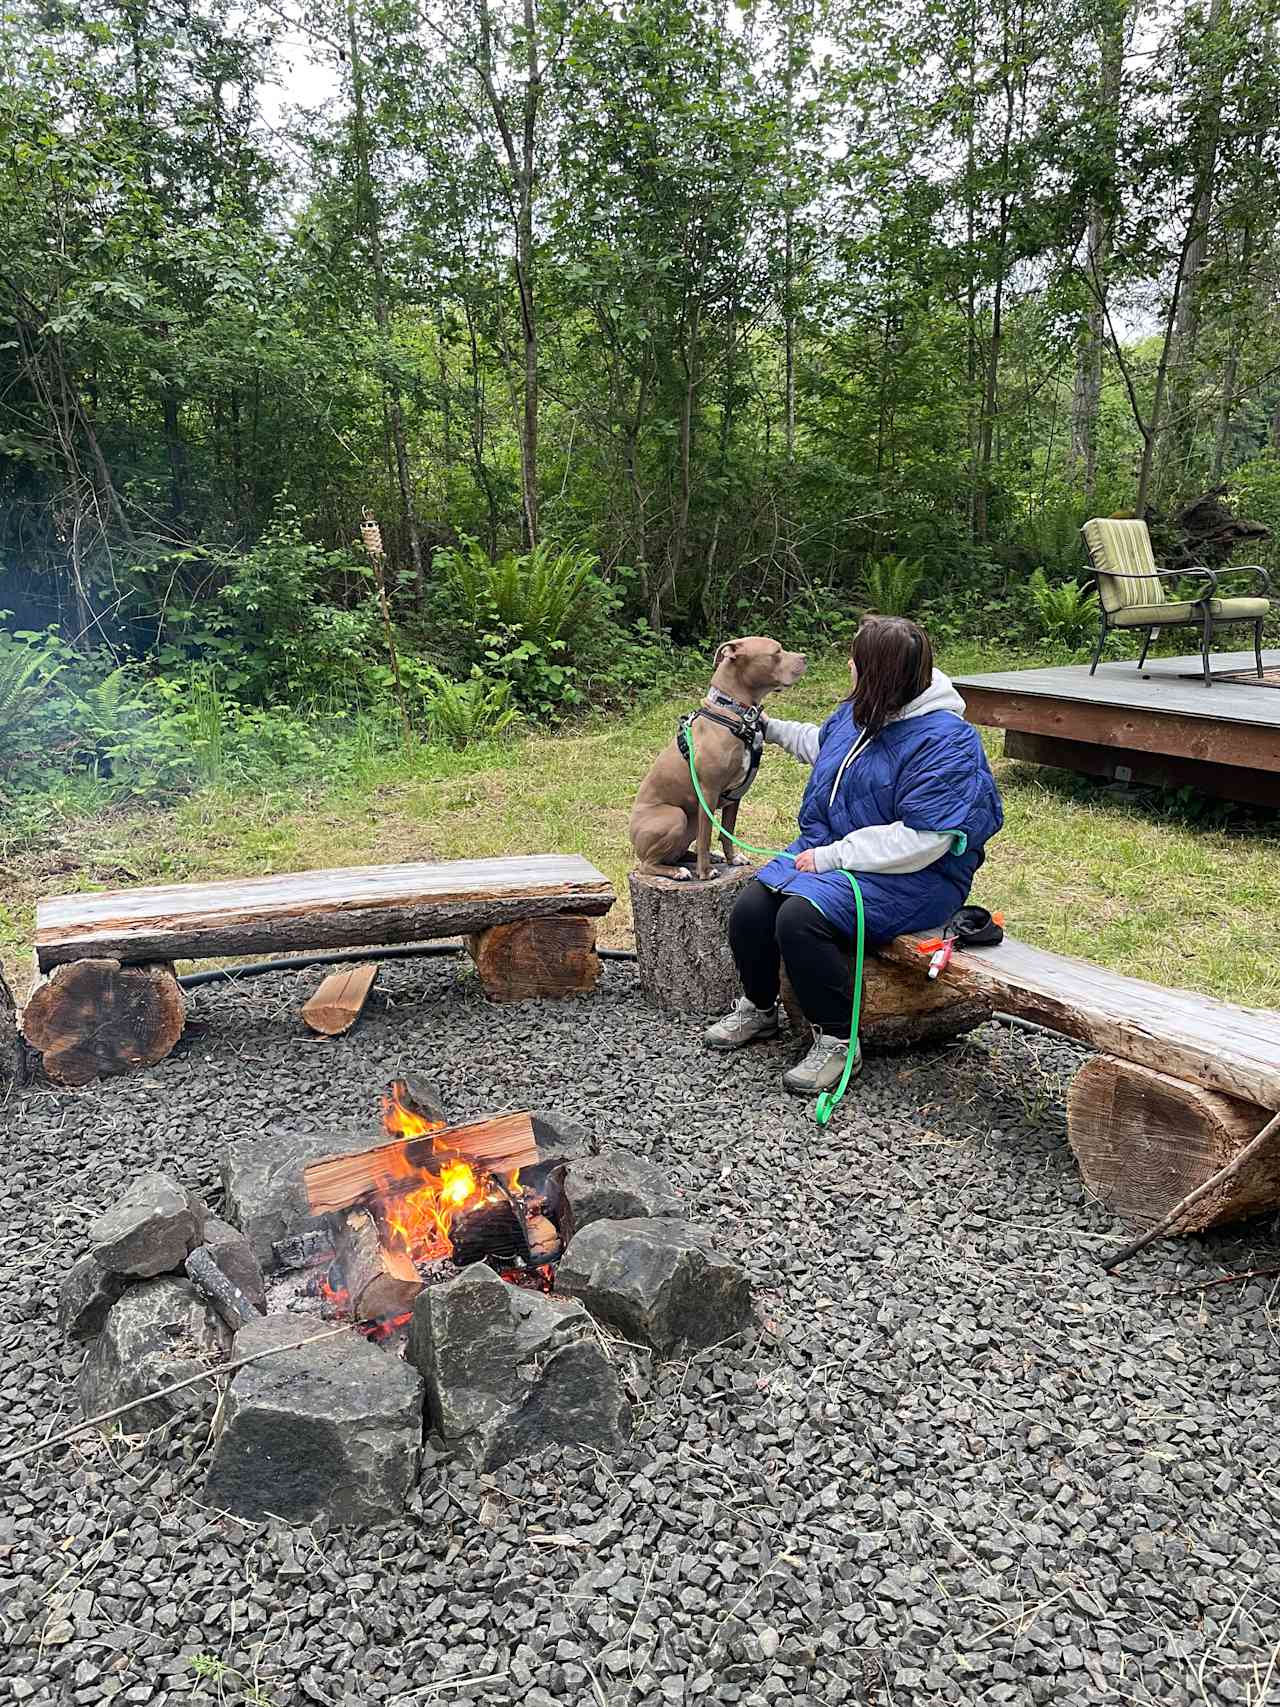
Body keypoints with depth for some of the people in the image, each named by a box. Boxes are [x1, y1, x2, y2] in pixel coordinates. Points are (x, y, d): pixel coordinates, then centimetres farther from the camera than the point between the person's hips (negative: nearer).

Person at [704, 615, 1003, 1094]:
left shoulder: (943, 741, -22)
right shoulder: (857, 712, 6)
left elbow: (922, 839, -27)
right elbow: (822, 744, 31)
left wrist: (833, 856, -25)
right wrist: (771, 729, 31)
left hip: (909, 876, -8)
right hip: (829, 850, 8)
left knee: (800, 917, -30)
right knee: (750, 909, -10)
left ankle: (838, 1043, -13)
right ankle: (758, 1008, 18)